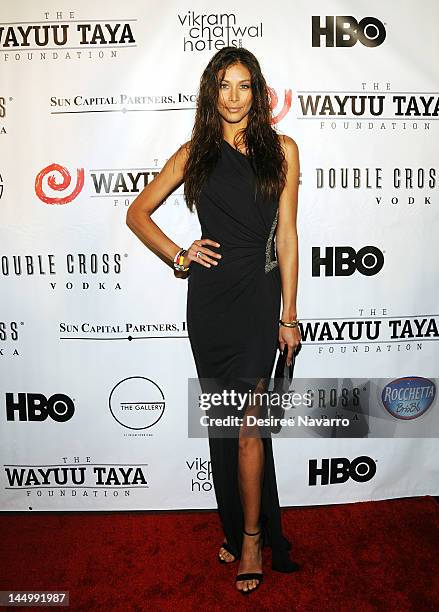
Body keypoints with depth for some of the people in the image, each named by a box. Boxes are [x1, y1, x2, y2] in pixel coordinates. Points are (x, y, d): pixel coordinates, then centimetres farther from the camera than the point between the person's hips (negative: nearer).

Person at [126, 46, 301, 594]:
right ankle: (238, 528, 28)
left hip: (258, 295, -1)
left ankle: (251, 538, 17)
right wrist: (179, 256, 1)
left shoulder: (282, 149, 7)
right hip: (209, 295, 2)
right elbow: (137, 213, 15)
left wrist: (289, 314, 0)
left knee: (247, 421, -3)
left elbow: (286, 235, 3)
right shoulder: (193, 153, 9)